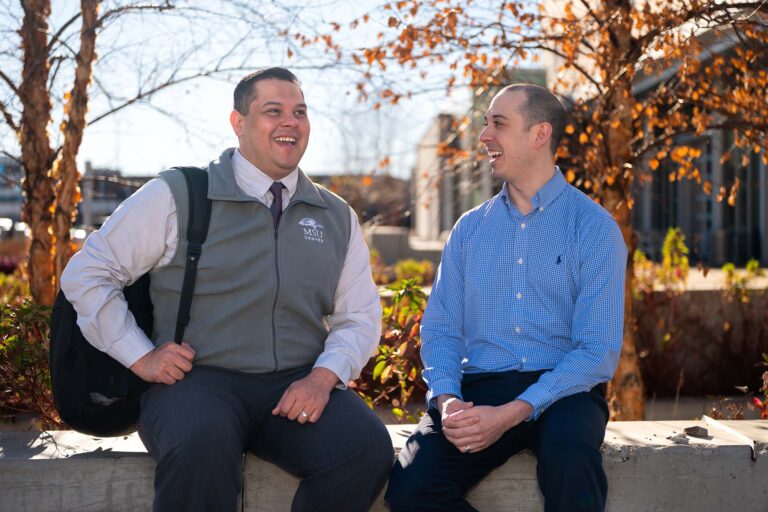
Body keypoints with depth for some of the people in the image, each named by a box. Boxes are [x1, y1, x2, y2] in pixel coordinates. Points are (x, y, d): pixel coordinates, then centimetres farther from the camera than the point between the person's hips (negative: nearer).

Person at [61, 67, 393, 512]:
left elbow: (360, 317, 14)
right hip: (199, 377, -3)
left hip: (300, 386, 4)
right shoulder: (176, 196, 4)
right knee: (202, 444, -39)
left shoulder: (337, 217, 15)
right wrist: (141, 357, -4)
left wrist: (323, 375, -6)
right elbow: (86, 274, 6)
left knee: (368, 447, -28)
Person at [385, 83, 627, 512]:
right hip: (478, 388, 3)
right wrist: (447, 400, -13)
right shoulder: (469, 230, 14)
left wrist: (511, 413, -19)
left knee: (571, 460, -38)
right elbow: (440, 329, 10)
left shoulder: (594, 227, 0)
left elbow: (598, 351, -8)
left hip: (563, 390, -3)